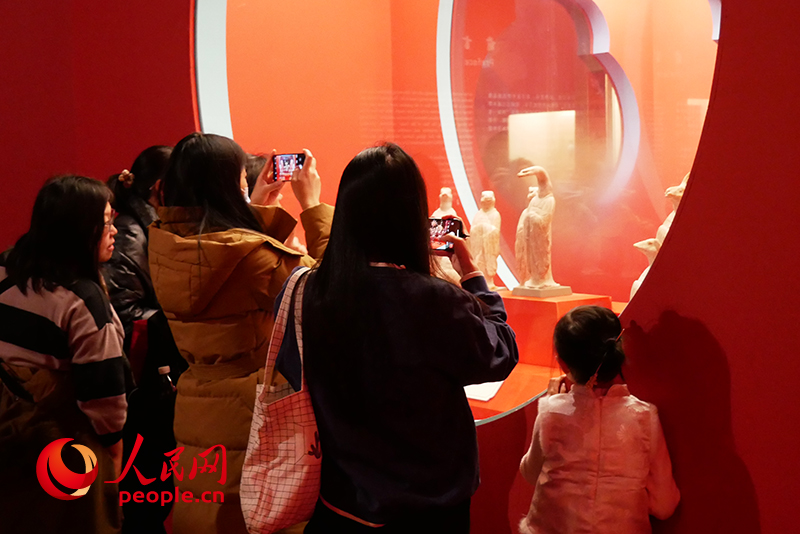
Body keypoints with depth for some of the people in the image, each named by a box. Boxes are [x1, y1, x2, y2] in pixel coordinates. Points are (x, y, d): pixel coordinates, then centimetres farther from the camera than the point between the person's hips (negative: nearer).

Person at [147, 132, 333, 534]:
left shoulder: (164, 247, -3)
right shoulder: (251, 254, -23)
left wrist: (265, 204, 16)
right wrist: (312, 205, -4)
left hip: (193, 408, 7)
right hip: (252, 413, -7)